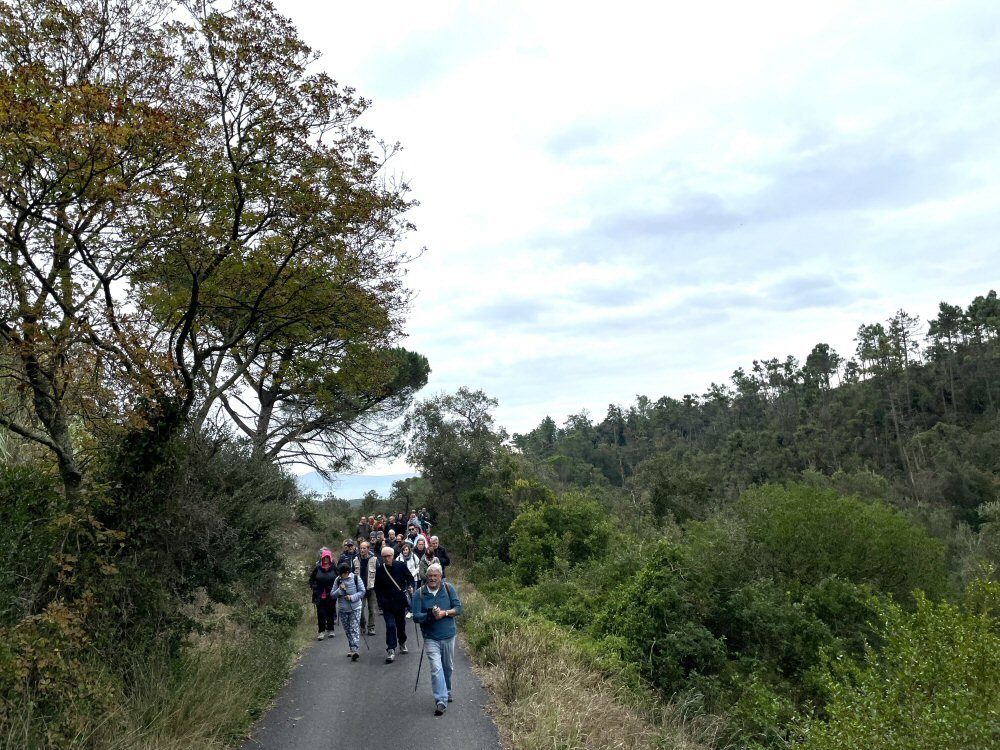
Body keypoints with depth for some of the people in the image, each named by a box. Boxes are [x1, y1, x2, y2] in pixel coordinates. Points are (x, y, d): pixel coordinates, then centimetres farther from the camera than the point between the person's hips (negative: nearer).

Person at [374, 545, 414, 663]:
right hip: (387, 603, -1)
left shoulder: (401, 565, -6)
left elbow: (410, 578, 3)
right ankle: (391, 650, -7)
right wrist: (381, 600, -4)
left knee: (401, 624, 16)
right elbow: (377, 588, 5)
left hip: (400, 601, 1)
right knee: (390, 626, -11)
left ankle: (402, 643, 39)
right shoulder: (380, 570, -4)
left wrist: (410, 586, -16)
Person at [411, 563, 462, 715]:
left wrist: (444, 613, -23)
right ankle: (441, 701, -8)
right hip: (431, 638, -2)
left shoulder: (448, 588, -5)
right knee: (436, 669, -12)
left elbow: (458, 608, -7)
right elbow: (416, 616, -11)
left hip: (448, 636, 2)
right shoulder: (420, 593, -9)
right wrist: (430, 615, -28)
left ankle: (447, 691, 41)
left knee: (448, 667, 18)